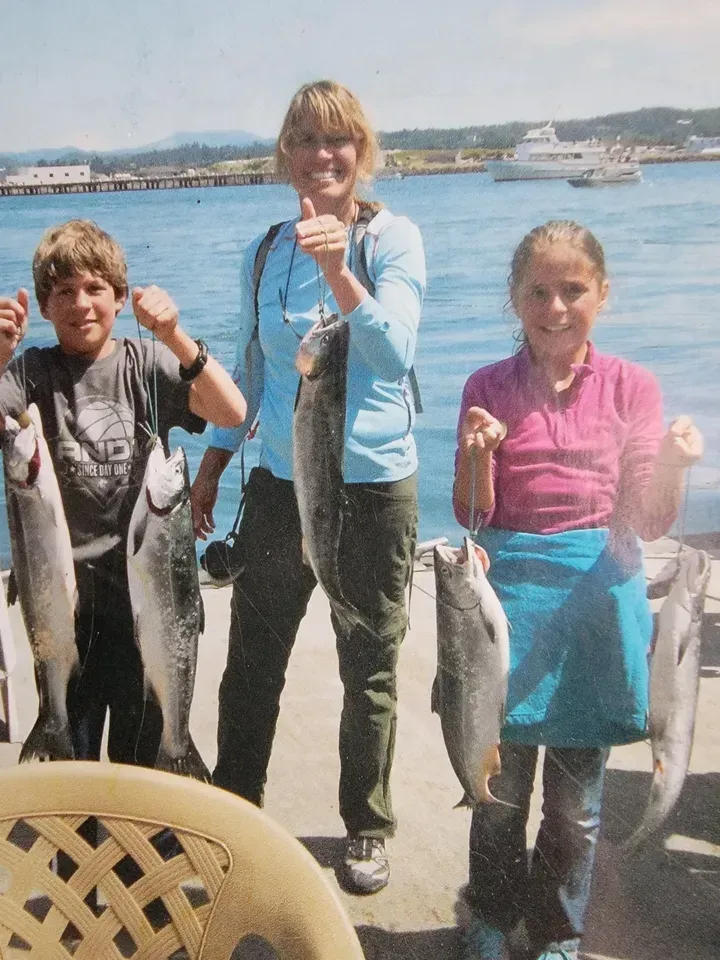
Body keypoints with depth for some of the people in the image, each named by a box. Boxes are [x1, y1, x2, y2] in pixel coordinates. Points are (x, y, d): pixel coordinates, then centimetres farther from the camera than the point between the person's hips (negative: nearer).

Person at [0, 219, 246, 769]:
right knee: (70, 756, 12)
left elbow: (233, 413, -15)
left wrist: (175, 337, -28)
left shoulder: (147, 364, -1)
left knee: (142, 750, 16)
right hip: (63, 590, 0)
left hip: (146, 585, 0)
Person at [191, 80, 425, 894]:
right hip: (280, 484, 3)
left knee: (369, 673, 11)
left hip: (373, 486, -3)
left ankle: (367, 828, 31)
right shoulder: (265, 254, 5)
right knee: (250, 668, 10)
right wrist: (210, 467, 13)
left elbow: (394, 353, -20)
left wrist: (337, 269, -33)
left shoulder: (394, 238, -6)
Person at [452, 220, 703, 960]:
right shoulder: (489, 388, 1)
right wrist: (478, 453, -19)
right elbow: (472, 515, -1)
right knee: (501, 779, 9)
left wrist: (675, 465, -20)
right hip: (511, 590, 0)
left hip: (596, 591, 0)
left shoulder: (631, 387, 1)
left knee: (577, 794, 10)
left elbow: (651, 520, -1)